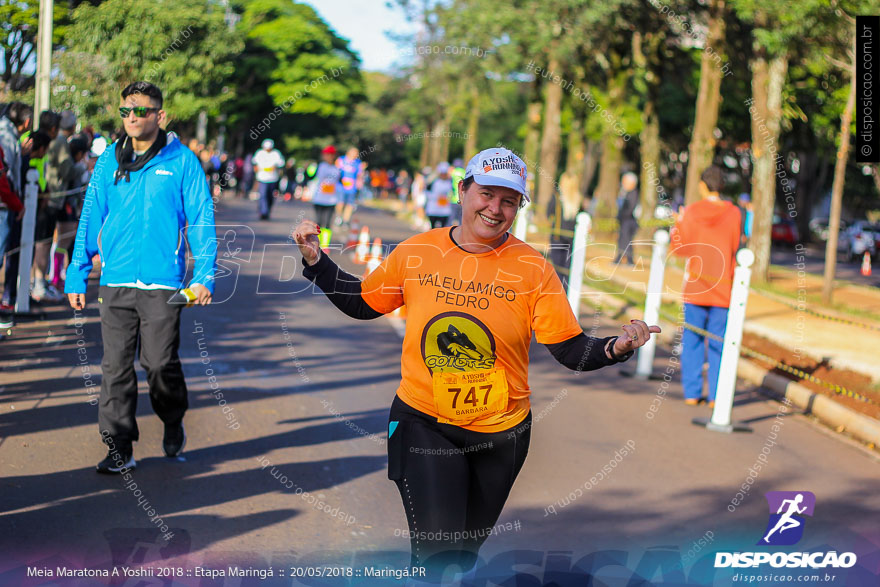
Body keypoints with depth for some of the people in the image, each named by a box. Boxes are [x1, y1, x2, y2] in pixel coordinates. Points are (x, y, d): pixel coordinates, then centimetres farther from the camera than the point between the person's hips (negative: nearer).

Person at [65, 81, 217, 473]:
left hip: (163, 283, -3)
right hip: (115, 281, 3)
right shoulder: (109, 161, 10)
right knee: (115, 366, 3)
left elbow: (201, 218, 1)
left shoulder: (182, 161, 0)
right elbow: (90, 218, 14)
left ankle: (173, 422, 28)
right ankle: (119, 448, 12)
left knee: (160, 363, -1)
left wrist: (203, 275, -6)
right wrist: (77, 275, 11)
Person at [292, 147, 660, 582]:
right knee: (435, 552, -15)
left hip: (501, 431, 1)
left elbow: (571, 350, -9)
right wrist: (315, 260, 0)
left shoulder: (532, 268, -8)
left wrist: (615, 349, -28)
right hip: (423, 424, -1)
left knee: (466, 550, 19)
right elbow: (362, 304, 9)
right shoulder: (416, 252, -5)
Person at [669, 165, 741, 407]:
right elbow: (734, 250, 0)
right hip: (722, 288, 1)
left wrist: (676, 226, 12)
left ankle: (692, 393, 6)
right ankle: (716, 395, 4)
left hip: (694, 286, 0)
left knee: (692, 340, 7)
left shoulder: (690, 212, -5)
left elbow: (677, 247, -4)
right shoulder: (734, 214, -3)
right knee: (718, 342, 5)